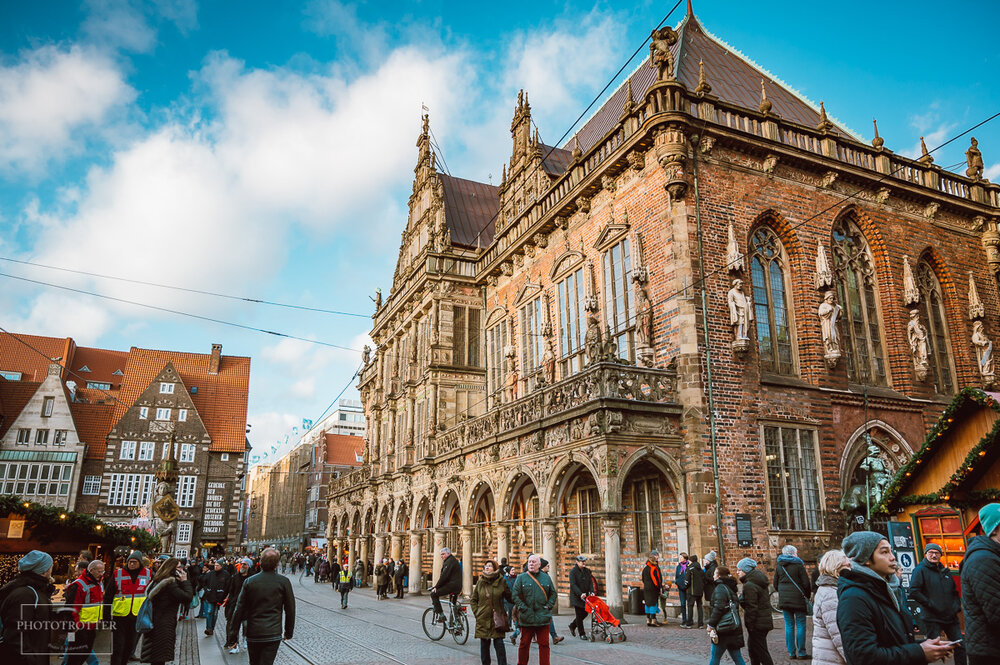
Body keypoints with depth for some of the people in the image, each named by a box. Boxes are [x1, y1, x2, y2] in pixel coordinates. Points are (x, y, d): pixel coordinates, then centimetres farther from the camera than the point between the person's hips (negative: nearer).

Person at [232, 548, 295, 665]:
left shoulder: (249, 582, -3)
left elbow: (241, 607, 2)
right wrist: (289, 632, 11)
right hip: (273, 633, -2)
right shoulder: (284, 582, -7)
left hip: (252, 633, 3)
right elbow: (290, 609, -1)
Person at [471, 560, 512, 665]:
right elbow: (473, 600, 13)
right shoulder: (480, 582, 6)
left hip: (497, 619, -3)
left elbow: (510, 597, 4)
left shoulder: (501, 581, -1)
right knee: (484, 644, 8)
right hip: (483, 619, 3)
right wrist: (476, 613, 5)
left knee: (499, 643, -6)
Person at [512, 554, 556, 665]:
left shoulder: (546, 578, 9)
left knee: (544, 644, 3)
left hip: (543, 618, 2)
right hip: (526, 617, -2)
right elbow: (515, 595, -3)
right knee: (524, 643, 7)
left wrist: (549, 606, 3)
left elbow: (553, 593, 15)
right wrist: (523, 608, -10)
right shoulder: (521, 578, 1)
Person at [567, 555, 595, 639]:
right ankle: (582, 634, 8)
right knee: (579, 615, -2)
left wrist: (592, 591, -8)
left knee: (585, 613, 9)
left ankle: (572, 626, 30)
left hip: (585, 596, 6)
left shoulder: (587, 571, 10)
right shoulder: (573, 572, -10)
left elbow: (590, 582, 8)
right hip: (576, 597, -6)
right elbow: (573, 585, -17)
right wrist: (580, 594, -26)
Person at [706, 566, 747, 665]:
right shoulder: (730, 588, 13)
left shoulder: (720, 588, -15)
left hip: (723, 630, -9)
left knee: (715, 657, 2)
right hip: (734, 629, 9)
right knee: (737, 657, 12)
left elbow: (719, 608, -23)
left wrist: (711, 624, -17)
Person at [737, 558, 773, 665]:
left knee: (761, 652, -1)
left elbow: (751, 608, -22)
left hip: (757, 624, -10)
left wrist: (750, 625, -17)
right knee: (752, 648, 21)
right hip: (765, 620, 10)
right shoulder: (760, 582, 9)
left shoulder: (749, 585, -21)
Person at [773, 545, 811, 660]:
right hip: (798, 599, -4)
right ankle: (801, 652, 6)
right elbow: (806, 584, -8)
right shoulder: (798, 565, -7)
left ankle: (791, 652, 9)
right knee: (800, 625, 3)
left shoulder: (779, 566, 8)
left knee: (789, 625, 8)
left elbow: (775, 584, 12)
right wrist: (807, 596, 7)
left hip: (784, 599, 4)